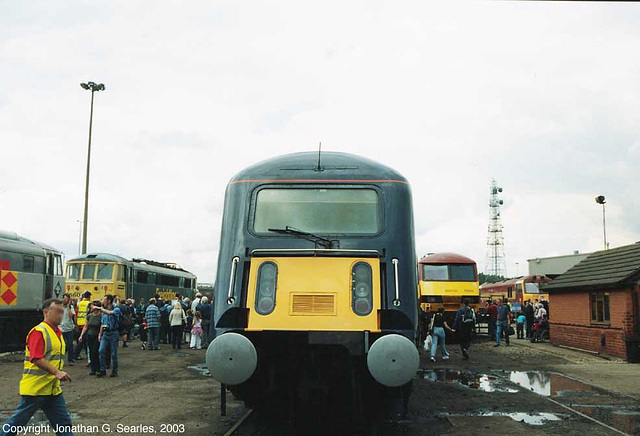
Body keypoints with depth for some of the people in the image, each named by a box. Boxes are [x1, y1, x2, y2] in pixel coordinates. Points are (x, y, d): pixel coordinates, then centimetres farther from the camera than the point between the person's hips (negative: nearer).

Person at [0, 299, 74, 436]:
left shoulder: (58, 332, 12)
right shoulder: (38, 332, -15)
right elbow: (36, 359, -26)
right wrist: (56, 372, -31)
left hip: (53, 388, 8)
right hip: (35, 387, -8)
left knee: (64, 423, 7)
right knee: (19, 420, 5)